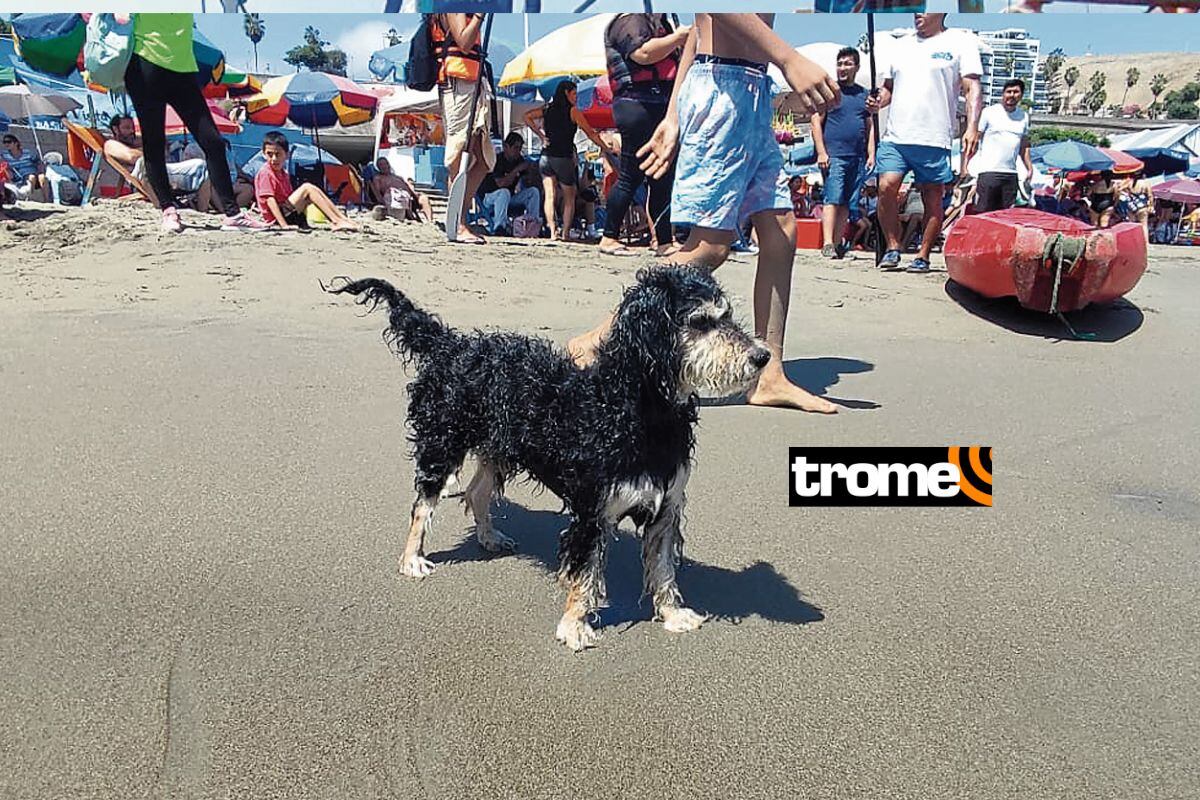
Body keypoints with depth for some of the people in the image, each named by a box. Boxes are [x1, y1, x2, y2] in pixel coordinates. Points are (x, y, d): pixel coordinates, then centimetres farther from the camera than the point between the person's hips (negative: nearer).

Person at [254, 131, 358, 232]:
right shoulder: (266, 173, -13)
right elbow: (270, 200, -21)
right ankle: (337, 222, -23)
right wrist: (284, 225, -28)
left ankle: (343, 219, -9)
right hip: (276, 218, -9)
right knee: (307, 188, -18)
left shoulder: (282, 173, 16)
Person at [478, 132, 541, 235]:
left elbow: (527, 185, 3)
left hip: (510, 198, 6)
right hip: (489, 197, -6)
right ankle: (499, 227, -34)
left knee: (533, 191, -9)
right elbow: (501, 183, -30)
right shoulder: (497, 160, -18)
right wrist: (517, 170, -29)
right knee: (504, 192, -38)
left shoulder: (520, 159, 2)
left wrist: (529, 172, -17)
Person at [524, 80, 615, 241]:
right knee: (569, 198, 9)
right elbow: (590, 133, -5)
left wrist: (541, 136, 5)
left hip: (546, 157, 4)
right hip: (563, 158, -4)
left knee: (549, 196, 0)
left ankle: (553, 231, -12)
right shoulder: (572, 110, -3)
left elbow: (527, 116, 5)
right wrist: (607, 149, -1)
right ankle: (565, 233, 4)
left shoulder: (548, 109, 9)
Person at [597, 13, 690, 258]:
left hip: (661, 107, 10)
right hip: (638, 106, -10)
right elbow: (644, 53, -22)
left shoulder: (658, 22, 26)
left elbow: (670, 64, 33)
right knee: (631, 177, -8)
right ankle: (609, 239, -1)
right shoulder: (630, 20, -4)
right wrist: (678, 37, -12)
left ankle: (665, 242, 10)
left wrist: (684, 44, 18)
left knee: (663, 178, 7)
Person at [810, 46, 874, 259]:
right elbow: (816, 122, -1)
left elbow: (870, 127, 19)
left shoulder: (864, 94, 18)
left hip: (857, 158, 5)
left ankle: (837, 244, 9)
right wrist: (821, 152, -10)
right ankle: (828, 244, -19)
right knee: (832, 199, -14)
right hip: (834, 155, -5)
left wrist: (871, 154, 7)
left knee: (847, 204, 4)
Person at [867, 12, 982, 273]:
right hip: (895, 136, 3)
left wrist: (972, 127, -15)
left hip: (934, 140, -3)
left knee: (933, 199, 0)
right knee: (886, 187, -13)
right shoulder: (902, 45, 20)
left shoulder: (961, 42, 6)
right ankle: (892, 247, 2)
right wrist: (878, 102, 3)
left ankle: (923, 256, 10)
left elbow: (972, 88, -2)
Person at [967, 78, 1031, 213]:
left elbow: (1023, 147, 24)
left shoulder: (1024, 116, 16)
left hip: (1011, 173, 5)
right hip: (989, 172, -5)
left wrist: (1029, 168, 12)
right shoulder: (989, 112, 0)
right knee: (982, 213, -9)